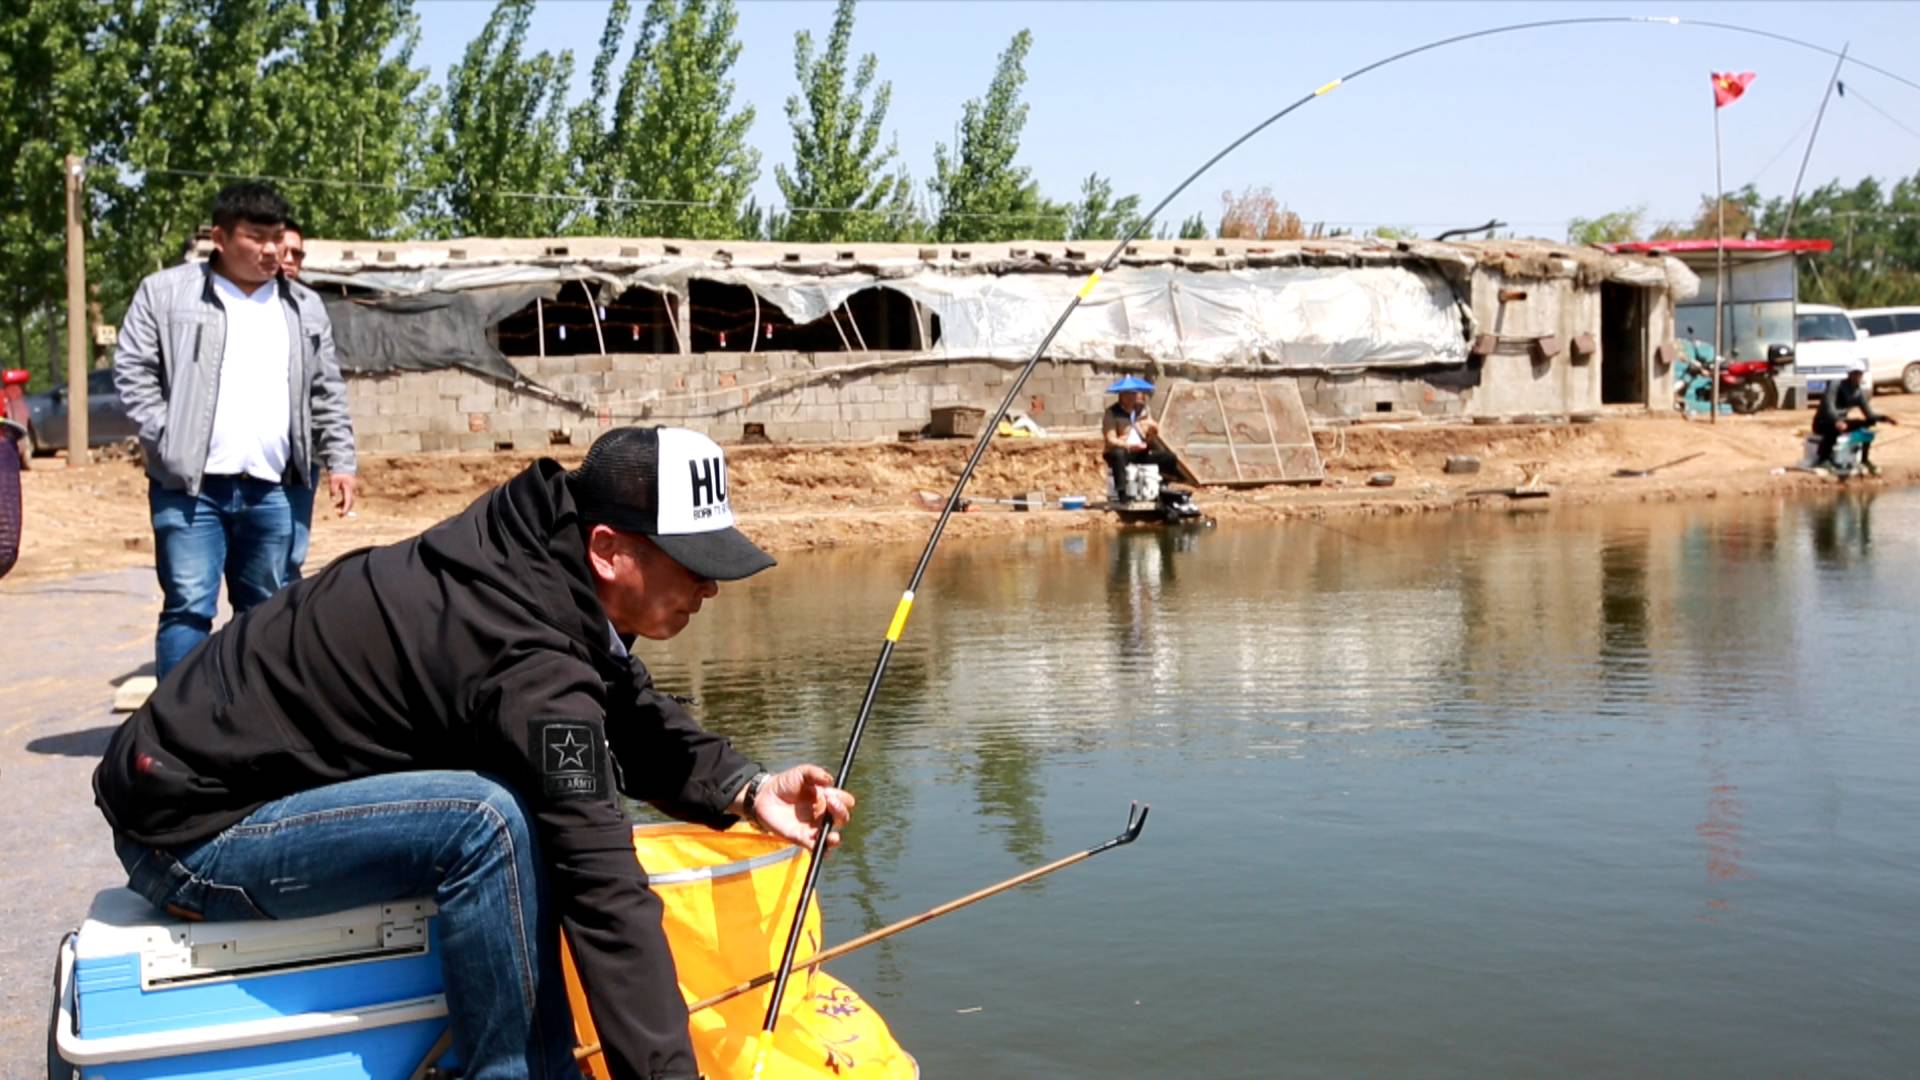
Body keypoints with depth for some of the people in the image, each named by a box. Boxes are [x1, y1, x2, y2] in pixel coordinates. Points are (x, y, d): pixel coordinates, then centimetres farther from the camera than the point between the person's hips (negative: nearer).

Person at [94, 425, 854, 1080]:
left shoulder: (537, 553, -3)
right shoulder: (529, 656, -29)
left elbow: (638, 726, 8)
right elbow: (605, 892, -31)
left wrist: (744, 788, -8)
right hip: (187, 830, -9)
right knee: (492, 822, -28)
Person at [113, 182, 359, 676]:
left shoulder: (304, 308, 14)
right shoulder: (167, 292, 2)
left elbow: (327, 393, 16)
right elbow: (132, 370, 0)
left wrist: (340, 460, 8)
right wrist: (167, 439, -9)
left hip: (270, 491, 4)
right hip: (190, 486, -4)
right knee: (189, 608, -9)